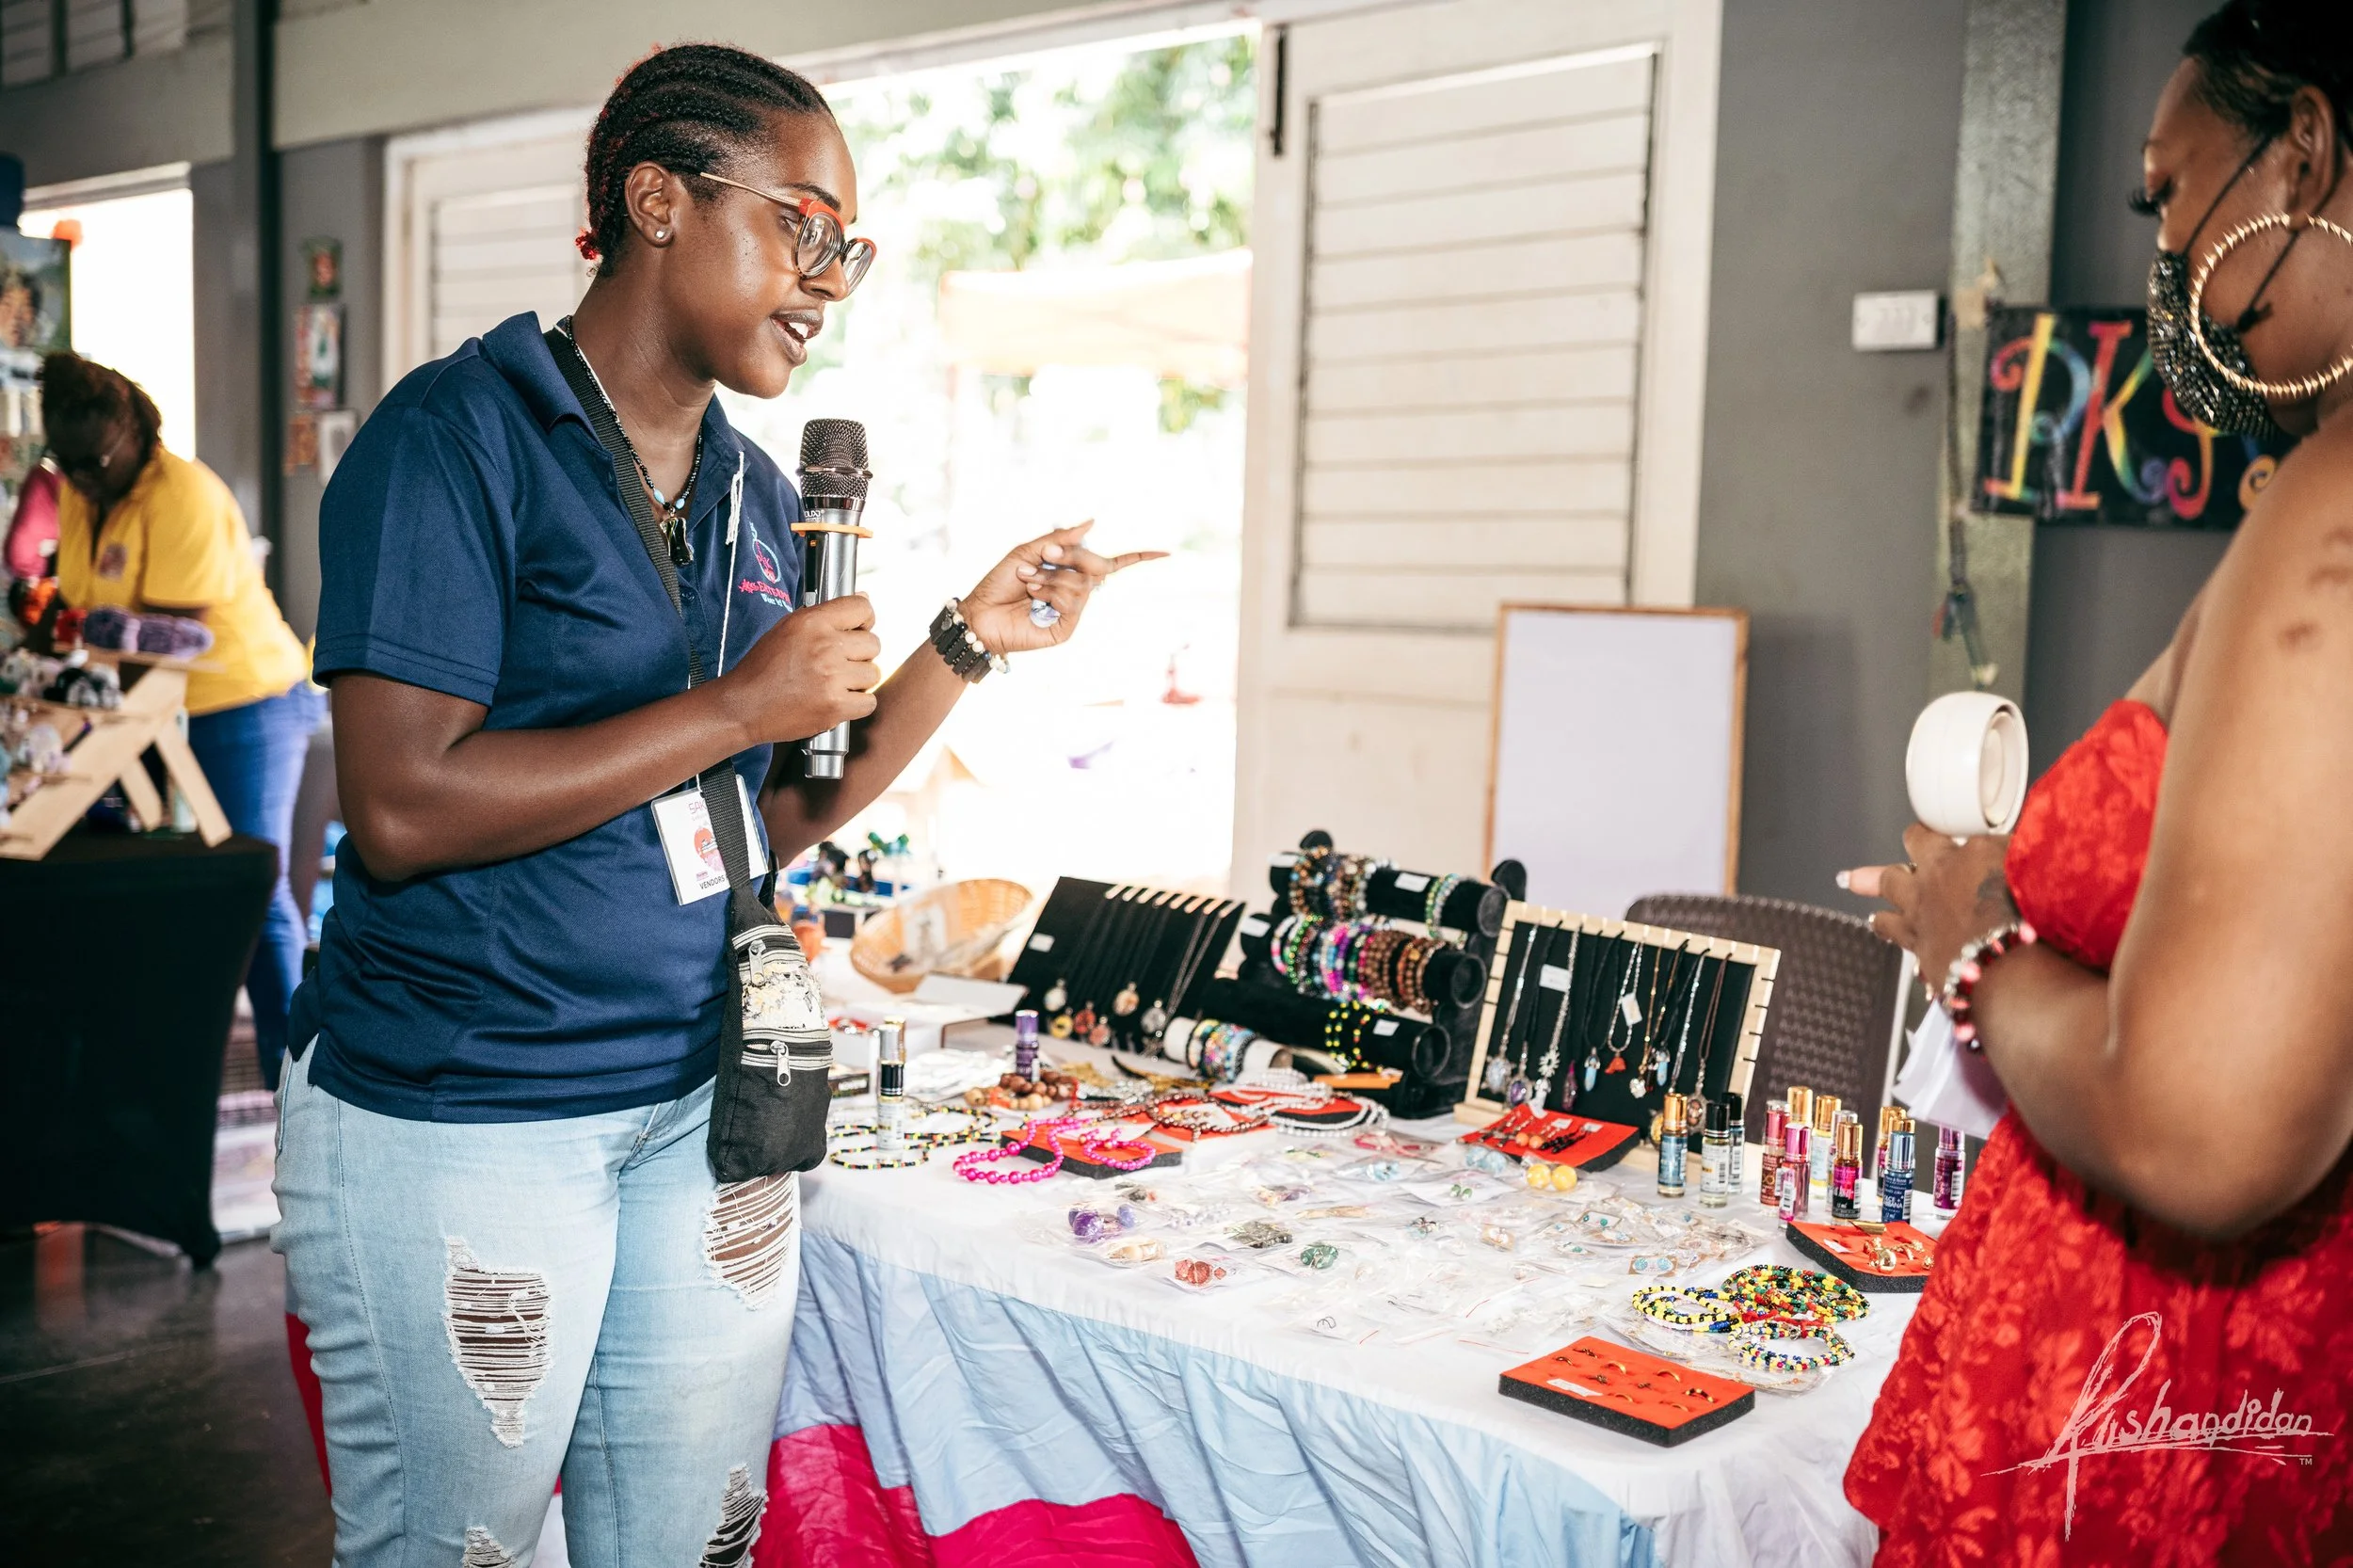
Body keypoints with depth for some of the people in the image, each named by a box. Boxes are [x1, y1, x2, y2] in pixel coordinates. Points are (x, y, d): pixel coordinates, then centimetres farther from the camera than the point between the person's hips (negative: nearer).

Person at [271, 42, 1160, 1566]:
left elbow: (778, 820, 11)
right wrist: (738, 703, -19)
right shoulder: (460, 433, -11)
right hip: (458, 1122, -6)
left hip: (703, 1100, 7)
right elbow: (403, 812, -21)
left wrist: (970, 640, 2)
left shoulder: (760, 493, 9)